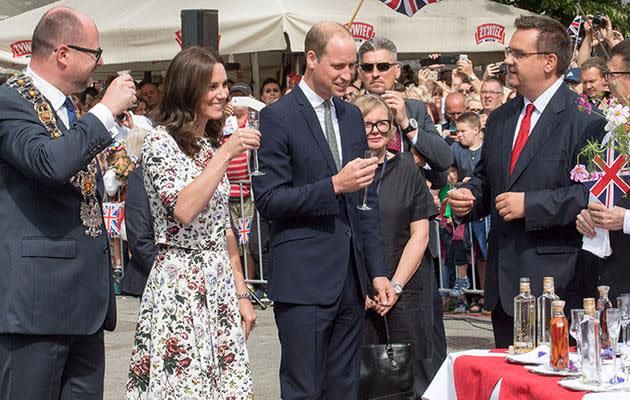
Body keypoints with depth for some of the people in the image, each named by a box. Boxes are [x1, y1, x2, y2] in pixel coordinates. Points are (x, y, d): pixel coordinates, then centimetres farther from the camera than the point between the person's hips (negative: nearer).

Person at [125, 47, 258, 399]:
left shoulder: (213, 144, 14)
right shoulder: (161, 142, -9)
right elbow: (184, 211, -22)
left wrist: (241, 293, 15)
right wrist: (225, 154, -21)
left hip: (221, 285, 7)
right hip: (180, 286, -7)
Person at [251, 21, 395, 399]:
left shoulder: (352, 116, 14)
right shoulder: (278, 117, -6)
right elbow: (269, 200, -11)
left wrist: (378, 271, 12)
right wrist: (334, 186, -20)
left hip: (351, 279, 6)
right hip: (304, 280, -6)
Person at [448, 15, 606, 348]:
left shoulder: (585, 119, -9)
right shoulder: (500, 119, 16)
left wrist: (530, 204, -19)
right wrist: (469, 197, 3)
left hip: (554, 281, -7)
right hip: (503, 283, 7)